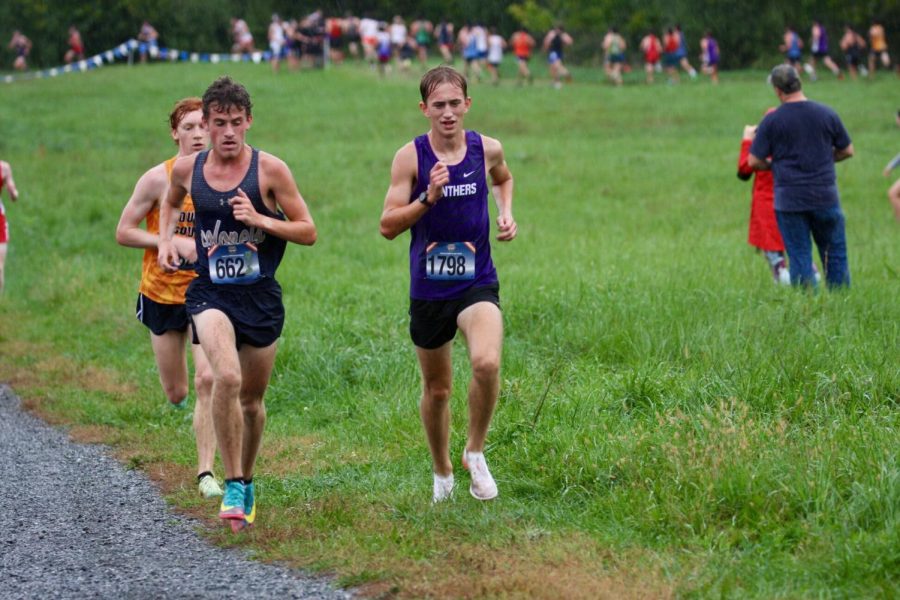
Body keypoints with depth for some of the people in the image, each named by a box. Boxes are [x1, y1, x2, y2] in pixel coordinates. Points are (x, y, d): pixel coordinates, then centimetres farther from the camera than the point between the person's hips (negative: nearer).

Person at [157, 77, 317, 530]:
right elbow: (171, 203, 24)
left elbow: (308, 232, -4)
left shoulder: (270, 170, -7)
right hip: (210, 292, 0)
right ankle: (233, 485, -17)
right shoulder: (186, 169, 0)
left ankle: (247, 481, 38)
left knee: (251, 399, 12)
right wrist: (166, 239, 7)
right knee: (226, 377, -27)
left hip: (260, 296, 0)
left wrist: (259, 219, -17)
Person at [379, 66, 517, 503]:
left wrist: (506, 214, 6)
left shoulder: (487, 149, -1)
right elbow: (388, 226, -9)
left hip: (478, 283, 0)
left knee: (487, 364, -26)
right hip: (429, 287, 0)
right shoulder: (410, 157, -8)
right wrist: (428, 198, -23)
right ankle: (442, 473, 36)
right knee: (436, 388, 13)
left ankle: (475, 452, -3)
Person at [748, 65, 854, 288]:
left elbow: (754, 161, -5)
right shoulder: (827, 114, -1)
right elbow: (847, 151, 9)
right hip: (825, 197, 1)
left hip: (789, 200, -1)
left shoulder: (772, 121, -6)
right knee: (835, 254, 11)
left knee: (799, 257, 4)